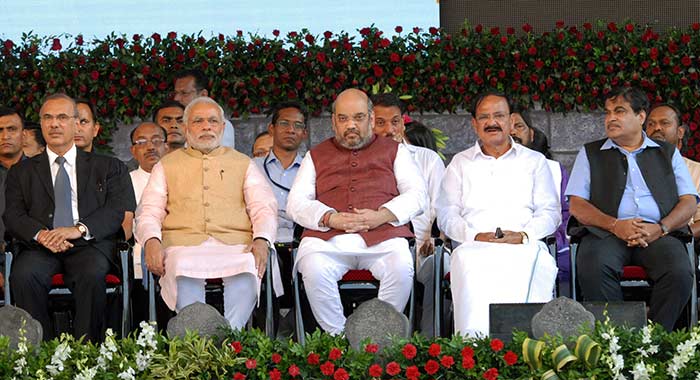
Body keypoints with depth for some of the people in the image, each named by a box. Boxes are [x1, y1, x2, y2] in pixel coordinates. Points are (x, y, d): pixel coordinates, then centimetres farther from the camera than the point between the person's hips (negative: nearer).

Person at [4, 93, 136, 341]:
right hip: (41, 247, 1)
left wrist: (79, 229, -15)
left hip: (89, 245, -1)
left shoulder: (108, 167, 17)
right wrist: (41, 234, -15)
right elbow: (13, 216, 8)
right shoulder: (22, 172, 21)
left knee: (92, 274, -35)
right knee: (23, 275, -32)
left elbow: (120, 210, 3)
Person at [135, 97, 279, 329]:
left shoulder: (243, 164, 25)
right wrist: (151, 241, -9)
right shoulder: (167, 166, 25)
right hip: (184, 243, 0)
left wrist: (261, 240, -8)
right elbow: (149, 212, 15)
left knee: (248, 268, -36)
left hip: (234, 244, 0)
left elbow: (264, 208, 14)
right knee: (185, 273, -37)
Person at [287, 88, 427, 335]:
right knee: (314, 269, -34)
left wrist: (381, 216, -8)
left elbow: (416, 194, 12)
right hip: (327, 237, 1)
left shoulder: (393, 151, 24)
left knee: (402, 268, -34)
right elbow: (296, 203, 14)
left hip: (382, 235, 0)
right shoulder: (316, 156, 26)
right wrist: (330, 218, -7)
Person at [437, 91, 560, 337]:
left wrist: (524, 235, -8)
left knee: (532, 262, -39)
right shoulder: (460, 164, 25)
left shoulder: (534, 161, 24)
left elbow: (550, 212, 14)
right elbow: (446, 215, 14)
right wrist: (475, 236, -7)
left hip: (524, 246, 0)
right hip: (474, 245, 0)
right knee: (471, 264, -39)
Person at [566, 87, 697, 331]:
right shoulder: (590, 154, 21)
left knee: (680, 273, -32)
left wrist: (660, 228, -9)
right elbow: (577, 205, 8)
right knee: (592, 269, -35)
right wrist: (614, 225, -10)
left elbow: (689, 203, 12)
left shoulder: (668, 153, 23)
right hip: (606, 233, 0)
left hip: (658, 235, 1)